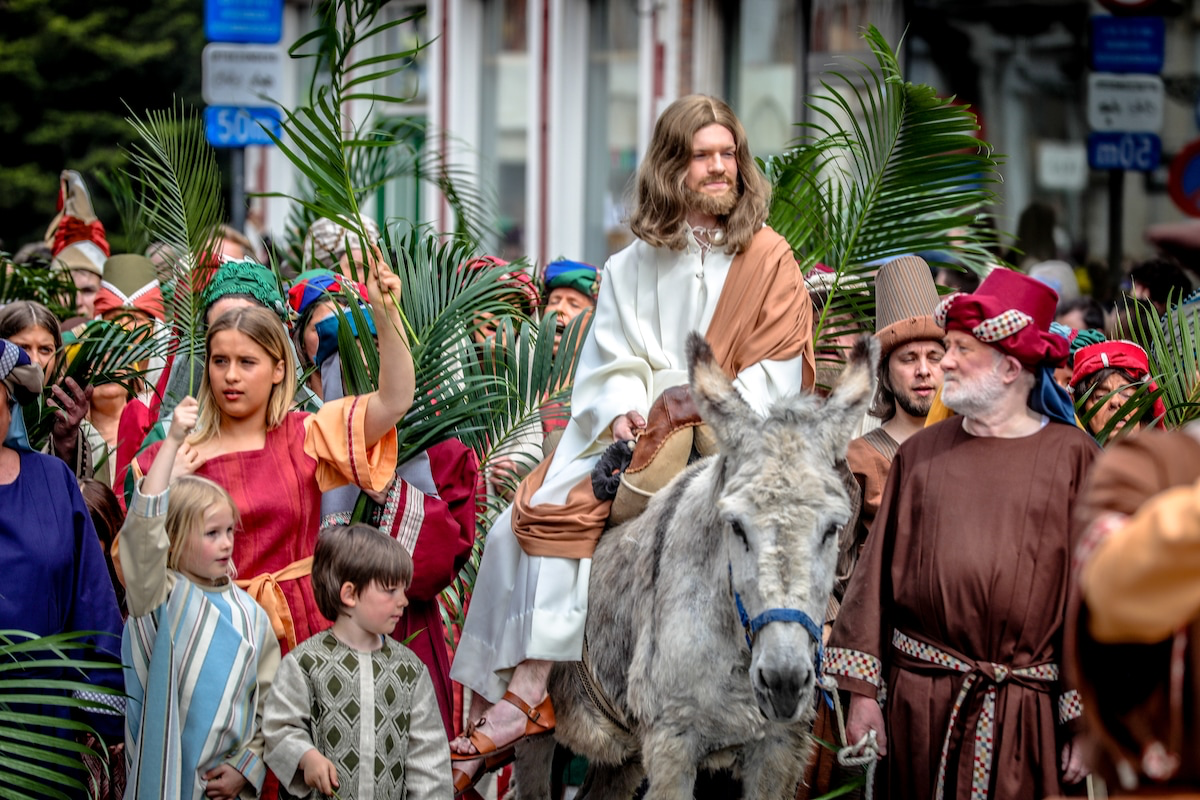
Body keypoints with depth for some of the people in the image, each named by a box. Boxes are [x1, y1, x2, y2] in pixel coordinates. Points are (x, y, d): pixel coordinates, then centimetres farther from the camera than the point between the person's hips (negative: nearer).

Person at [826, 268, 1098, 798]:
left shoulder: (1071, 457, -2)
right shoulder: (920, 453, 7)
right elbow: (878, 570, 7)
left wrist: (1087, 721, -8)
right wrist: (863, 692, 1)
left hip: (1030, 710, -2)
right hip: (921, 696, 2)